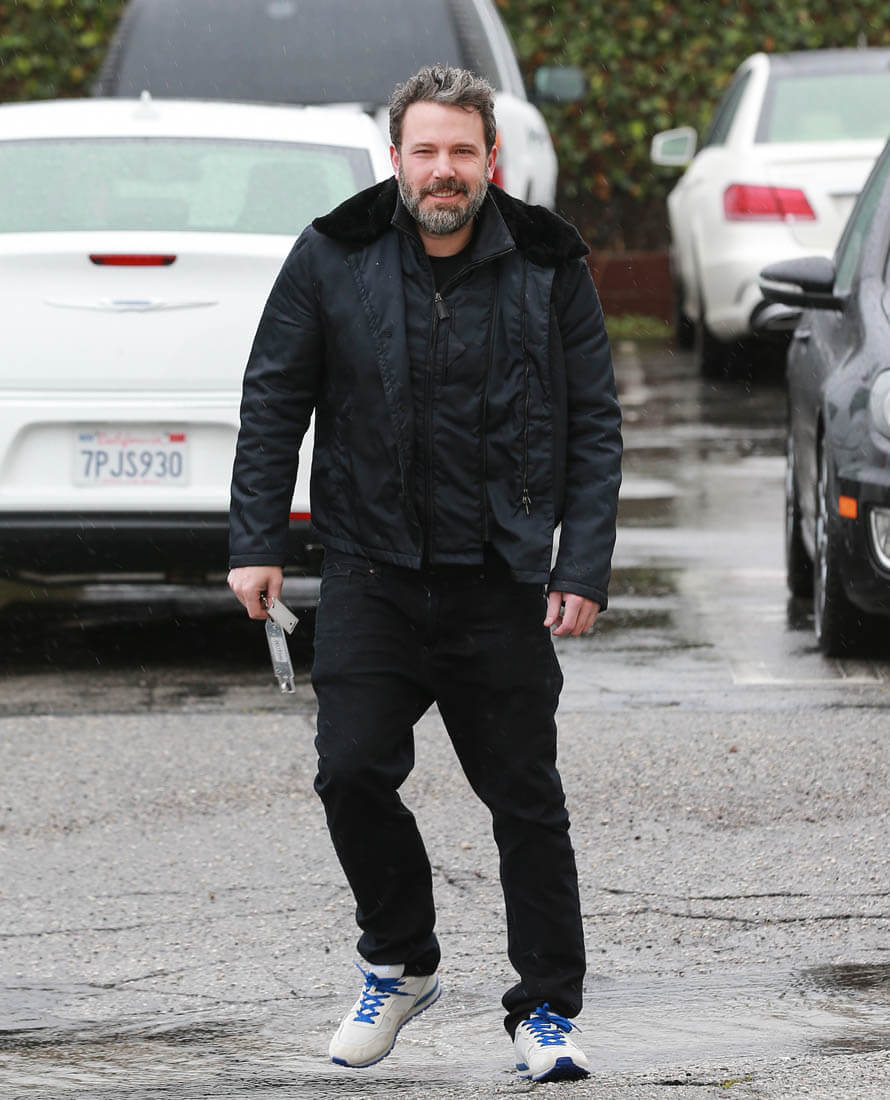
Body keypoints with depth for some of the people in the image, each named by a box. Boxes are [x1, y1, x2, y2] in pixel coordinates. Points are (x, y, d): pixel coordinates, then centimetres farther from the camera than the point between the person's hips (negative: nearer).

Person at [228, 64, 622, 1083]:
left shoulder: (549, 268, -1)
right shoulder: (333, 260, -1)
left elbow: (594, 426, 3)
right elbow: (272, 403, 6)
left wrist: (583, 566, -5)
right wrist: (256, 542, -1)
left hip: (501, 582, 0)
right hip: (373, 571, 0)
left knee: (526, 799, 2)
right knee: (353, 772, -7)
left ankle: (547, 1011, 12)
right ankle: (399, 964, 16)